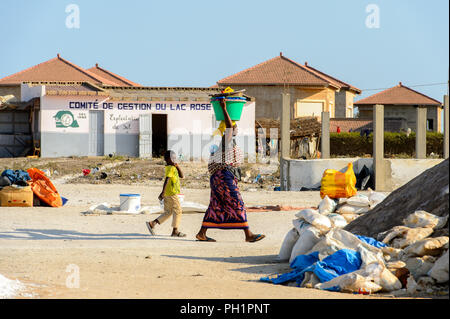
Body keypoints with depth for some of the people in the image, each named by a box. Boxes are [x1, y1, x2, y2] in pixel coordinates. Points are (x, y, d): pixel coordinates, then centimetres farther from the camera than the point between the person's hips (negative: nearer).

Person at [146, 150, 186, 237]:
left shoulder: (173, 168, 16)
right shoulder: (171, 168, -13)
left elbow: (181, 176, 21)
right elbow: (166, 180, -24)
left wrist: (177, 166, 9)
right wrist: (163, 192, -32)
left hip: (168, 194, 9)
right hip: (172, 193, -9)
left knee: (168, 212, 13)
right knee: (178, 211, -1)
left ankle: (152, 224, 6)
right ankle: (175, 231, 1)